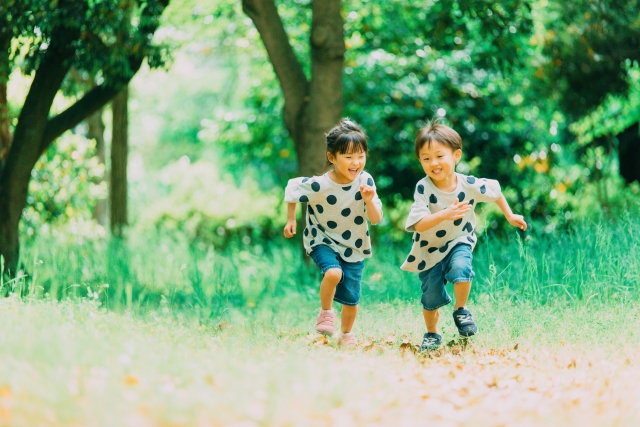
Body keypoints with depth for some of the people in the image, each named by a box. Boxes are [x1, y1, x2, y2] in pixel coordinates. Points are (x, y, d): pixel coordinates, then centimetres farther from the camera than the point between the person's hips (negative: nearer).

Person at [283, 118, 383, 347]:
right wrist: (291, 220, 2)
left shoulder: (365, 181, -16)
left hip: (354, 246, 3)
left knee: (351, 298, 7)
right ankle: (326, 313, -5)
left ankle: (346, 334, 36)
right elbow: (292, 188, -4)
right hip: (324, 242, -3)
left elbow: (376, 219, -13)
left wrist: (369, 201, -32)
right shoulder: (318, 185, -23)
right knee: (333, 273, -33)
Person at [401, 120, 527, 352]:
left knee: (461, 268, -31)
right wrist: (444, 215, -50)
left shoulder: (469, 185, -19)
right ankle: (432, 334, 33)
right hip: (429, 250, 0)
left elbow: (494, 191, 3)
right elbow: (419, 225, -35)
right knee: (431, 297, 4)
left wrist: (510, 216, 13)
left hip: (459, 242, 0)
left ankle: (461, 311, -5)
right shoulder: (423, 188, -26)